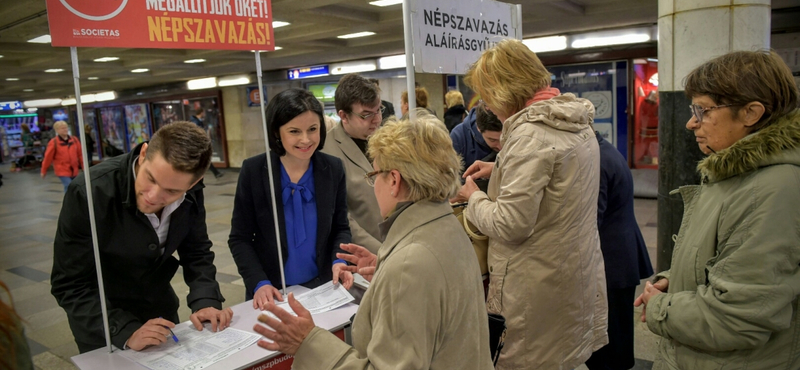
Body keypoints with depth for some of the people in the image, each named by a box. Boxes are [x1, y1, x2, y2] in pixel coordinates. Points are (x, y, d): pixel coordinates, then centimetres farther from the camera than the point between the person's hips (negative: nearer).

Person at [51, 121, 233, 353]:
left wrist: (206, 301, -22)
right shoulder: (90, 193, -30)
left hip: (160, 307, 4)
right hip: (101, 321, -4)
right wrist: (126, 332, -34)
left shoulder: (191, 192, -19)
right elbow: (70, 285, -25)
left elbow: (196, 251, -6)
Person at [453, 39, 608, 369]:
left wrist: (474, 198, -7)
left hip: (541, 286, -9)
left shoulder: (529, 133, -24)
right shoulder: (578, 122, 6)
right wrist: (499, 168, 17)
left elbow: (510, 224, -25)